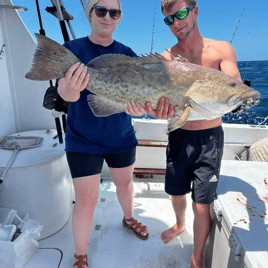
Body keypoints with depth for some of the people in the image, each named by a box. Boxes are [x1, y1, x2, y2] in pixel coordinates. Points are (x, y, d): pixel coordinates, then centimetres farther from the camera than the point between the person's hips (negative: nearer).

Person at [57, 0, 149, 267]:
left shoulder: (126, 54, 0)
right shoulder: (73, 49, -8)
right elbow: (65, 91, -23)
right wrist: (69, 89, -47)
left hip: (121, 136, 4)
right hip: (83, 139, -3)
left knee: (125, 183, 22)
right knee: (86, 201, -1)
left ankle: (128, 218, 53)